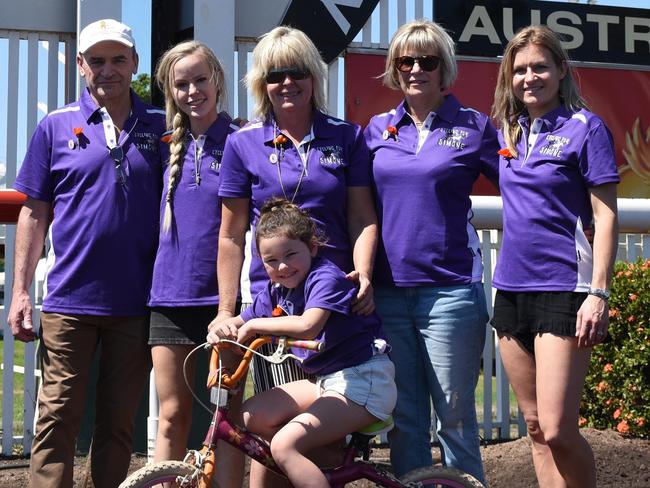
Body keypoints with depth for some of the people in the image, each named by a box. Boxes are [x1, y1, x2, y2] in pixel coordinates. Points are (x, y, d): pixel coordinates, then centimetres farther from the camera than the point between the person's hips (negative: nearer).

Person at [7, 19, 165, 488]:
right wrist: (20, 291, 1)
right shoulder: (56, 127, 5)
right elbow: (34, 213, 6)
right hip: (69, 300, -1)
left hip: (137, 303, 1)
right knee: (58, 418, -1)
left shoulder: (160, 128, 7)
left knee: (119, 423, 10)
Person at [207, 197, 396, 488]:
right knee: (251, 416, 1)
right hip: (327, 380, 10)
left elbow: (308, 326, -34)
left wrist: (254, 325, -21)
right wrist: (222, 329, -10)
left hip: (363, 381, -10)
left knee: (285, 445, -23)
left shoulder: (325, 277, -16)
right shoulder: (277, 292, 9)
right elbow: (241, 322, 15)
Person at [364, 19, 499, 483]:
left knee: (455, 419, 2)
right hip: (387, 290, 3)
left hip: (449, 289, -3)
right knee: (403, 420, 9)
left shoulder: (473, 126, 3)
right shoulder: (377, 129, 12)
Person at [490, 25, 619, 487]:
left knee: (557, 429, -11)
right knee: (535, 426, 10)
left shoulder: (585, 127, -5)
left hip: (563, 289, -6)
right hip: (513, 289, 6)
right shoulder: (510, 131, 12)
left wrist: (599, 293, -16)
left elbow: (605, 216, -8)